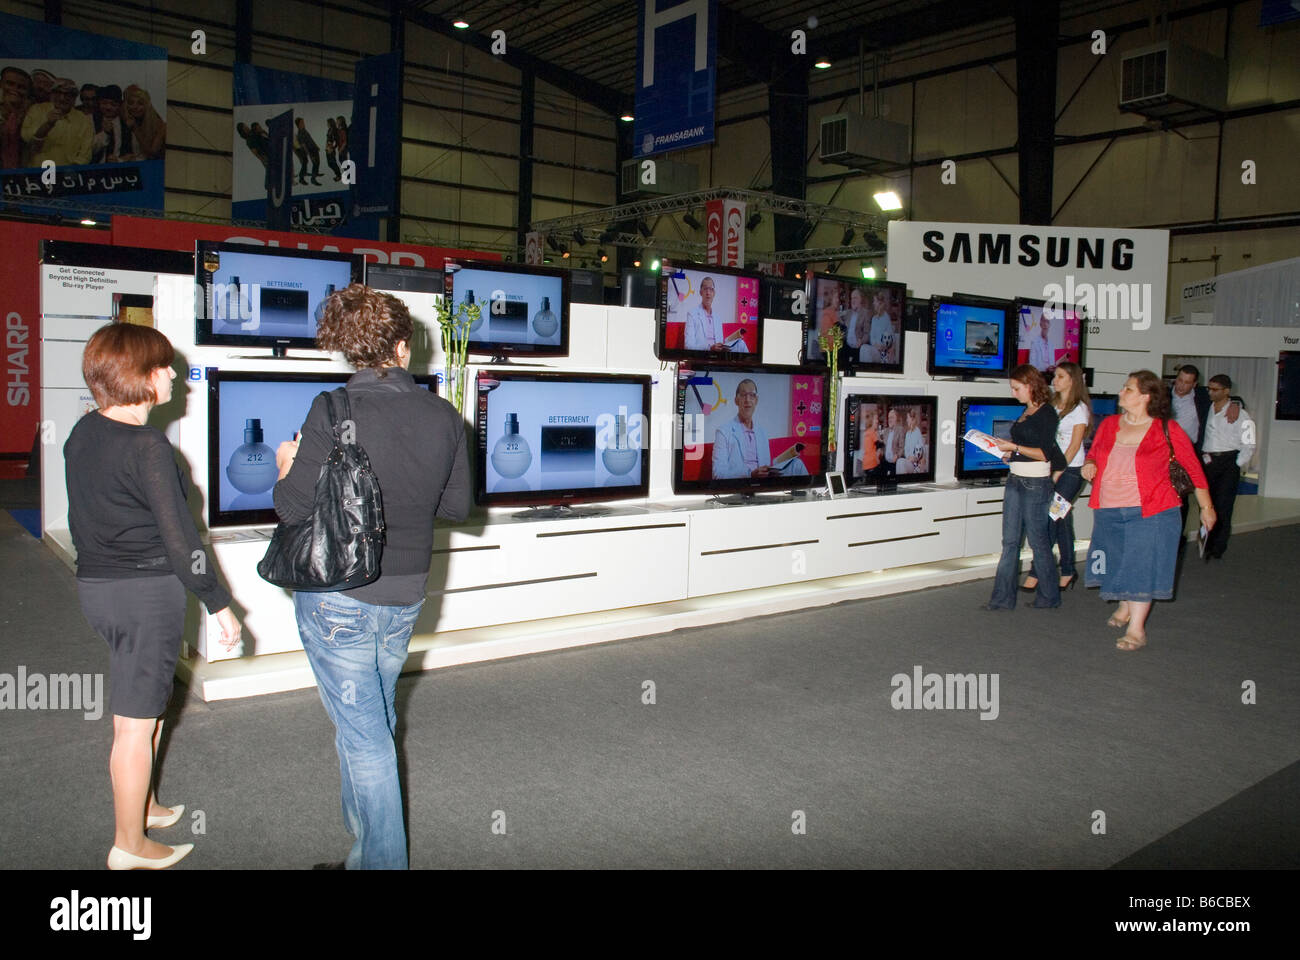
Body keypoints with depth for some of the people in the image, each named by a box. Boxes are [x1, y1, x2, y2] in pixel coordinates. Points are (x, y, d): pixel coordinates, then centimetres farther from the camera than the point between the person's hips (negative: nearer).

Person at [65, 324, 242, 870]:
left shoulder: (83, 433, 6)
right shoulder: (147, 447, -20)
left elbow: (81, 518, 15)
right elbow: (179, 536, -19)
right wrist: (219, 603, -13)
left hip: (96, 583, 9)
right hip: (147, 591, -9)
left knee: (149, 702, 24)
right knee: (136, 723, 4)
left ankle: (145, 807, 40)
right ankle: (129, 847, 18)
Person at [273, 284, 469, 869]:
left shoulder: (332, 413, -17)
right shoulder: (443, 416, -4)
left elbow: (292, 509, -16)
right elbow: (457, 507, 5)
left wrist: (286, 468, 4)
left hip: (338, 597, -5)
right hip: (405, 596, 5)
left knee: (363, 734, 5)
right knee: (375, 723, 23)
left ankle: (382, 859, 15)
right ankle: (364, 848, 41)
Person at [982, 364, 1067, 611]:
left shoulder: (1046, 413, -10)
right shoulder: (1026, 411, 14)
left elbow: (1046, 454, -15)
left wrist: (1014, 447, -19)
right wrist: (1003, 448, 9)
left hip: (1036, 483, -8)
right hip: (1016, 480, 8)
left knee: (1038, 540, 3)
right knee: (1010, 541, 5)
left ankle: (1049, 596, 18)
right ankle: (1003, 598, 7)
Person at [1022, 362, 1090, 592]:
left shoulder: (1079, 408, -6)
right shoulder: (1052, 405, 13)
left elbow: (1074, 446, -11)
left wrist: (1056, 475, -16)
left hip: (1070, 469, -6)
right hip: (1051, 467, 6)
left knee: (1050, 519, -9)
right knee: (1061, 520, 8)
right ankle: (1068, 572, 16)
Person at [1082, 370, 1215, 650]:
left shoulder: (1167, 429, -6)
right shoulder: (1109, 424, 5)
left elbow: (1193, 467, 2)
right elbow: (1094, 453, 20)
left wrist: (1206, 506, 6)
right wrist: (1088, 466, -4)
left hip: (1150, 512, -4)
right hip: (1109, 510, 4)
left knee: (1142, 565, -3)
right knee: (1119, 562, 15)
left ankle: (1136, 629, 3)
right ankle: (1125, 607, 38)